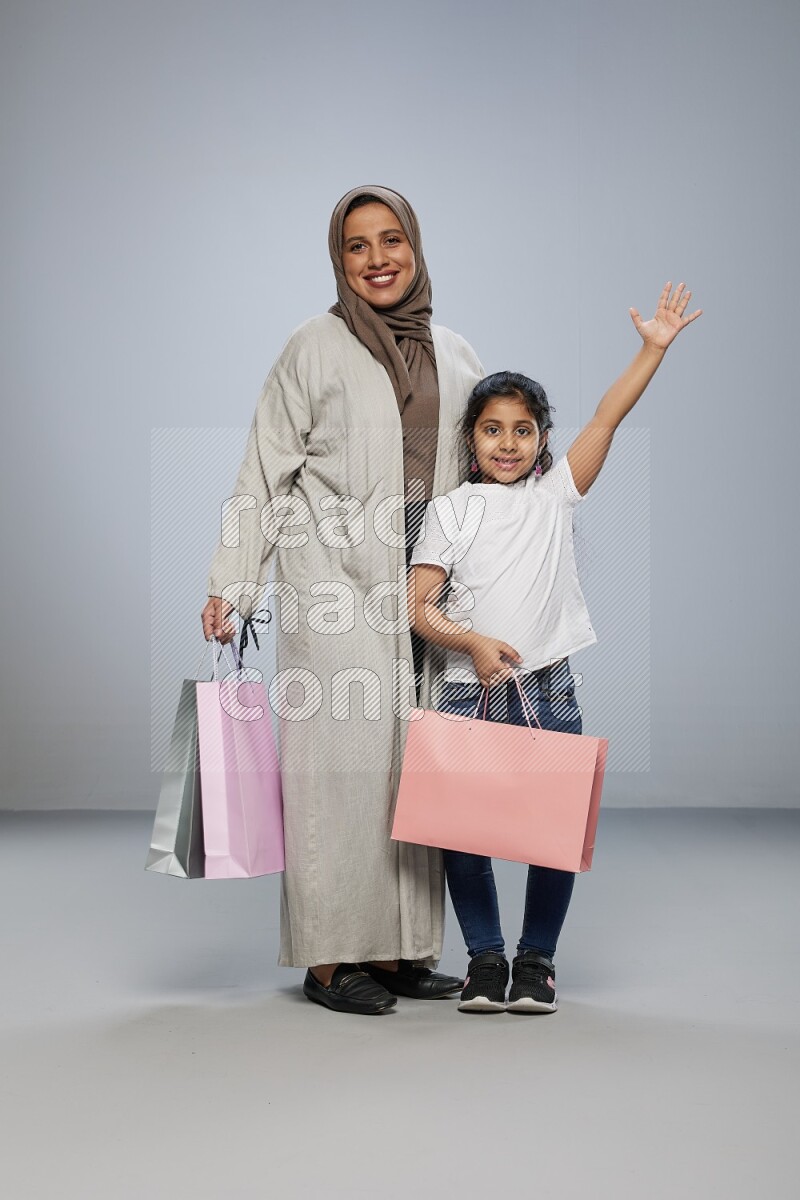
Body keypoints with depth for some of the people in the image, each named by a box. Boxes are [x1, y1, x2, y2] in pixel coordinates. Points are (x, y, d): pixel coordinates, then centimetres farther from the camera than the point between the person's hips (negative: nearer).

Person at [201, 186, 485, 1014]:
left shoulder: (456, 356, 15)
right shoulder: (315, 348, 1)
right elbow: (263, 476, 0)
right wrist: (230, 584, -6)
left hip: (427, 585, 5)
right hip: (334, 576, -5)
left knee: (413, 759, 5)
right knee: (339, 753, -6)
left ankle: (400, 949, 12)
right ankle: (330, 956, 2)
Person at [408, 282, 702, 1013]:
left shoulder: (556, 494, 6)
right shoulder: (450, 511, 3)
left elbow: (607, 418, -2)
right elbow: (418, 604, -2)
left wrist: (654, 349, -8)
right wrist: (473, 643, -16)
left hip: (549, 689, 1)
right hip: (471, 689, -1)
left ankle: (537, 959, 17)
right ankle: (485, 958, 17)